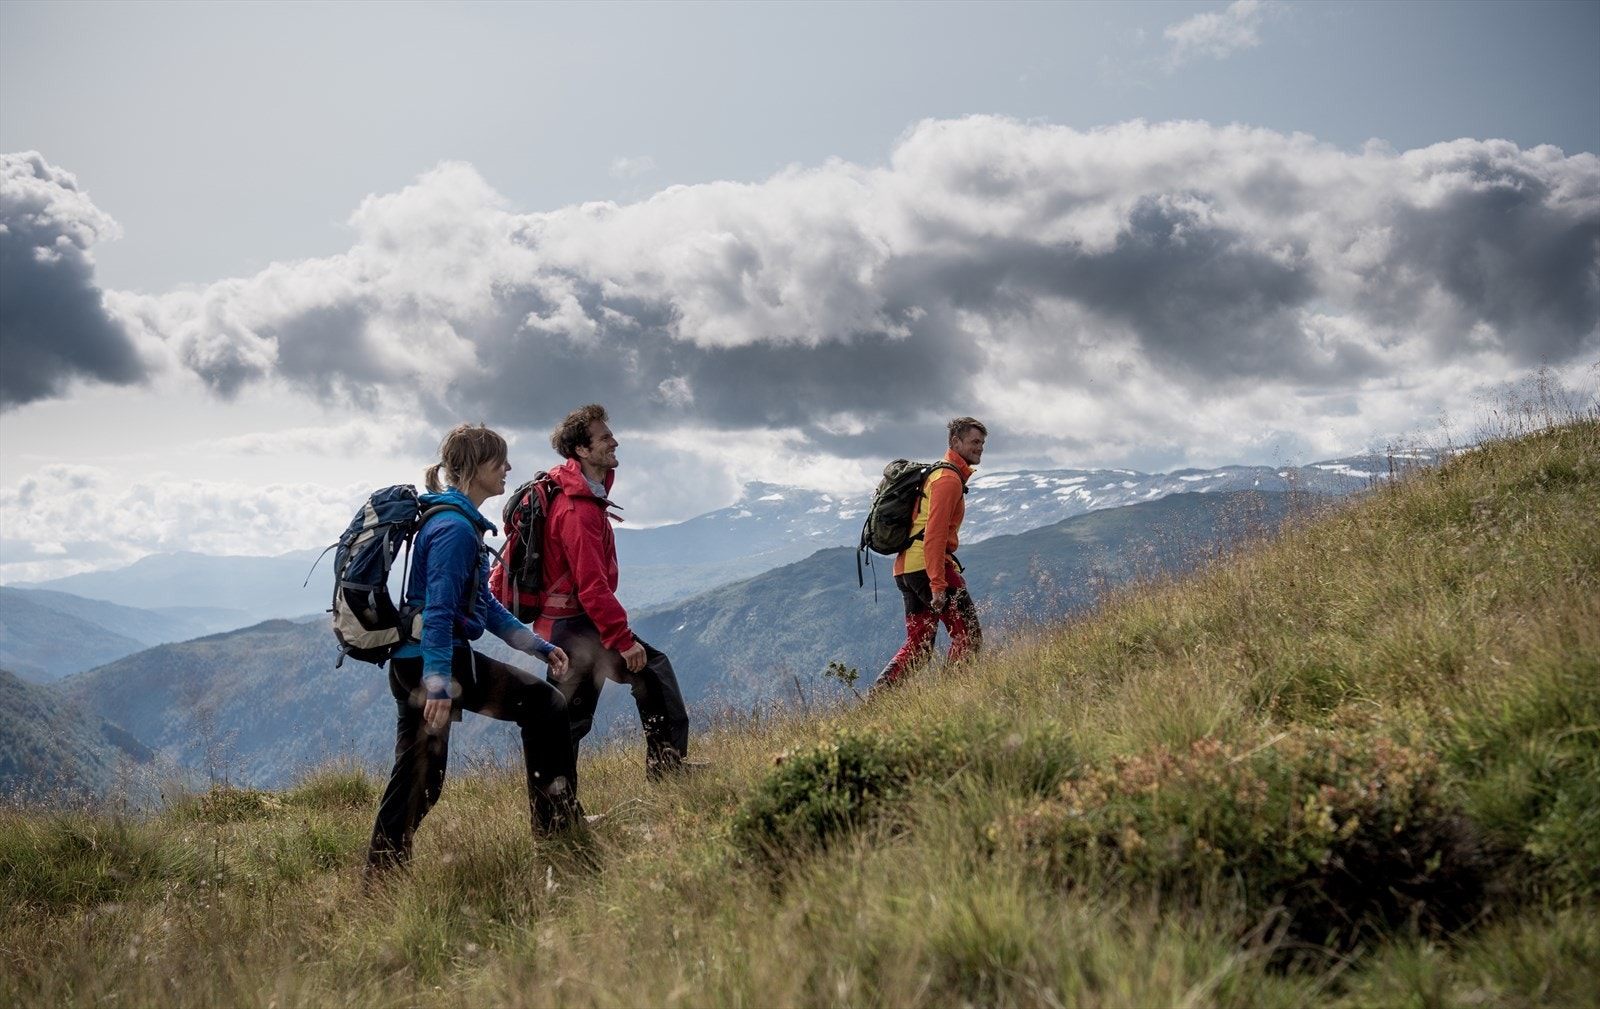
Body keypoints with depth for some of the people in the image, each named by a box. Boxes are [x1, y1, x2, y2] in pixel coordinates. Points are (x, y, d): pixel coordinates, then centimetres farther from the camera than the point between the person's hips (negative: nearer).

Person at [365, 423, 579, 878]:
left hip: (410, 664, 10)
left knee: (416, 780, 13)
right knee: (545, 705, -3)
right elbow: (439, 612, -21)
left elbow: (481, 603, 24)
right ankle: (557, 823, 5)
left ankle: (380, 880, 17)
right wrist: (439, 687, -25)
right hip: (440, 660, -10)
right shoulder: (455, 528, -15)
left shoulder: (458, 521, 18)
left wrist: (538, 646, 22)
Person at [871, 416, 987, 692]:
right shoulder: (949, 478, -8)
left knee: (918, 646, 11)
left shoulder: (936, 474, 25)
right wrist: (938, 584, -23)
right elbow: (935, 534, -18)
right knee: (969, 635, -7)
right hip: (929, 566, -10)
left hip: (906, 569, 10)